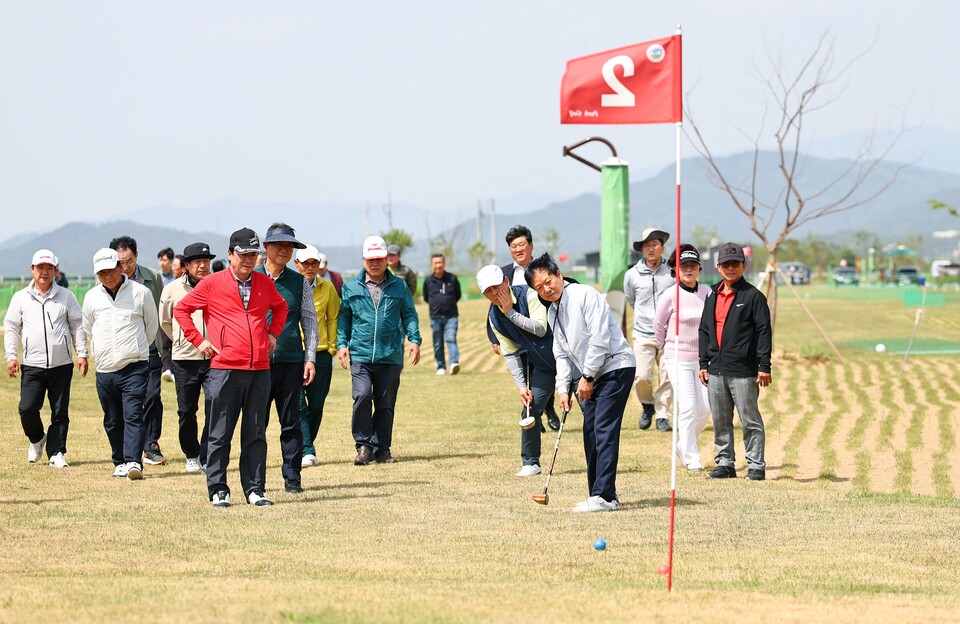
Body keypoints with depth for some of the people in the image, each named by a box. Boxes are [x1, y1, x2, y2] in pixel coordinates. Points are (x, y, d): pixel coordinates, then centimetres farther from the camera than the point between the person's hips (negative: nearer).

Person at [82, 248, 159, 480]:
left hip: (135, 367, -4)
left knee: (133, 415, -14)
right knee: (113, 421, 9)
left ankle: (133, 462, -22)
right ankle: (120, 462, 20)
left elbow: (152, 327, 12)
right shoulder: (91, 297, 8)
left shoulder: (141, 293, 0)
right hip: (105, 371, 4)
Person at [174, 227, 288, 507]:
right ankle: (218, 491, 6)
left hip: (260, 369, 4)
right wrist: (198, 340, 1)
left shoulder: (265, 283, 11)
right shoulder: (212, 283, 0)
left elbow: (280, 307, 31)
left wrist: (273, 333, 17)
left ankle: (255, 489, 12)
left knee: (256, 433, 7)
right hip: (224, 369, -4)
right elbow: (181, 309, 6)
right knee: (219, 434, 0)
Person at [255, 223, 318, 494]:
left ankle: (292, 478, 9)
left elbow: (310, 320, 11)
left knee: (291, 423, 3)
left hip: (291, 361, 1)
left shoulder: (299, 282, 9)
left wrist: (310, 358, 4)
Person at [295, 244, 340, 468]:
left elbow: (333, 318, 15)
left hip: (321, 354, 3)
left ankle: (305, 448, 20)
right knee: (298, 405, -12)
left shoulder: (327, 288, 8)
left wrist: (332, 347, 9)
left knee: (316, 406, 7)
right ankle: (306, 452, -15)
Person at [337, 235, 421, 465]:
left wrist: (414, 340, -3)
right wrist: (342, 344, 3)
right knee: (362, 396, -18)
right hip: (360, 354, -1)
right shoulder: (351, 287, 9)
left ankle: (381, 448, 14)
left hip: (391, 356, 1)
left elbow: (409, 315, 11)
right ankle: (364, 445, -7)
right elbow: (343, 317, 14)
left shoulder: (399, 286, 9)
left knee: (385, 404, 4)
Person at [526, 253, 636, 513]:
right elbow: (561, 353, 17)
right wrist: (563, 387, 4)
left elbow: (600, 339, -18)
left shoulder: (585, 295, -12)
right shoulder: (552, 313, 14)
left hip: (616, 367, -9)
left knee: (604, 430, -16)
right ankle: (600, 495, 12)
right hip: (590, 376, 9)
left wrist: (587, 377, -15)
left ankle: (604, 496, -21)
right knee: (590, 433, 6)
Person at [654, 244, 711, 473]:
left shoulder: (707, 293, 2)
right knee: (688, 407, -9)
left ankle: (684, 445, 25)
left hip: (702, 358, 4)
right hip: (678, 359, -4)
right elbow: (658, 325, 4)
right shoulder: (671, 295, -8)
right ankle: (691, 457, -1)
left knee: (704, 409, 2)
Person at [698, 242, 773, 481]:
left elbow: (764, 332, -6)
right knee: (720, 420, 9)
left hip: (743, 370, -6)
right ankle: (725, 463, 17)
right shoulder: (713, 296, 15)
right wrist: (703, 364, 13)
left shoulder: (753, 296, -3)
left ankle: (756, 466, 1)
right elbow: (705, 331, 19)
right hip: (716, 369, 6)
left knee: (750, 420, -3)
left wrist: (764, 367, -12)